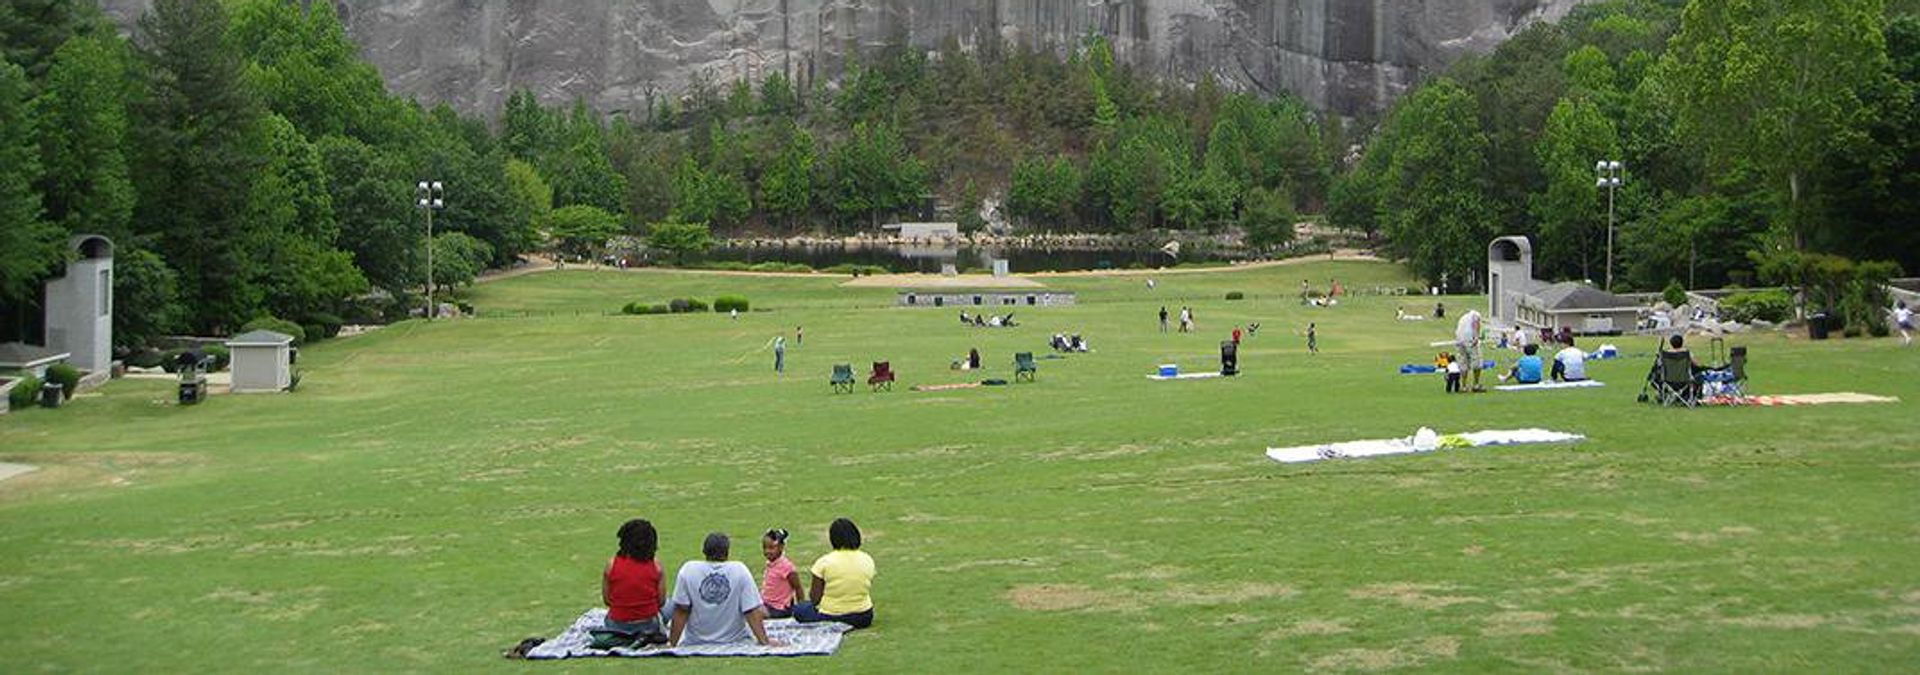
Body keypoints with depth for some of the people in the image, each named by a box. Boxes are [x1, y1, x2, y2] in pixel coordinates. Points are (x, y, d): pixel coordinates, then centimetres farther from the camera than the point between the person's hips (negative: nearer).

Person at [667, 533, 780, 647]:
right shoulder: (740, 570, -11)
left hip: (695, 643, 1)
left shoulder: (688, 570, -9)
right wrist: (764, 642, -9)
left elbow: (681, 612, -7)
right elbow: (752, 611, -12)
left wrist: (672, 644, -1)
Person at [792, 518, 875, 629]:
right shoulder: (867, 560, -4)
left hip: (831, 618, -5)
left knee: (798, 609, 21)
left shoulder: (824, 562, -14)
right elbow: (867, 591, 4)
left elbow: (815, 598, -10)